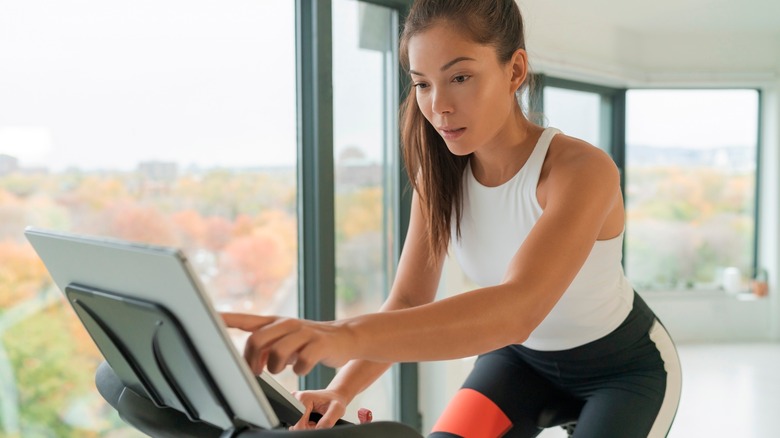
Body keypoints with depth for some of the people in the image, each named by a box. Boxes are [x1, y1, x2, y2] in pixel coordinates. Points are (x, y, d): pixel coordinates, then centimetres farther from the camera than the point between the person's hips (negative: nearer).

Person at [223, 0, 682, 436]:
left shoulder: (582, 169, -33)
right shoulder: (440, 175, -15)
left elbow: (518, 308, -49)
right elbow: (409, 301, -18)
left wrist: (348, 335, -63)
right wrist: (343, 388, -39)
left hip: (626, 364, -3)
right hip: (523, 355, 4)